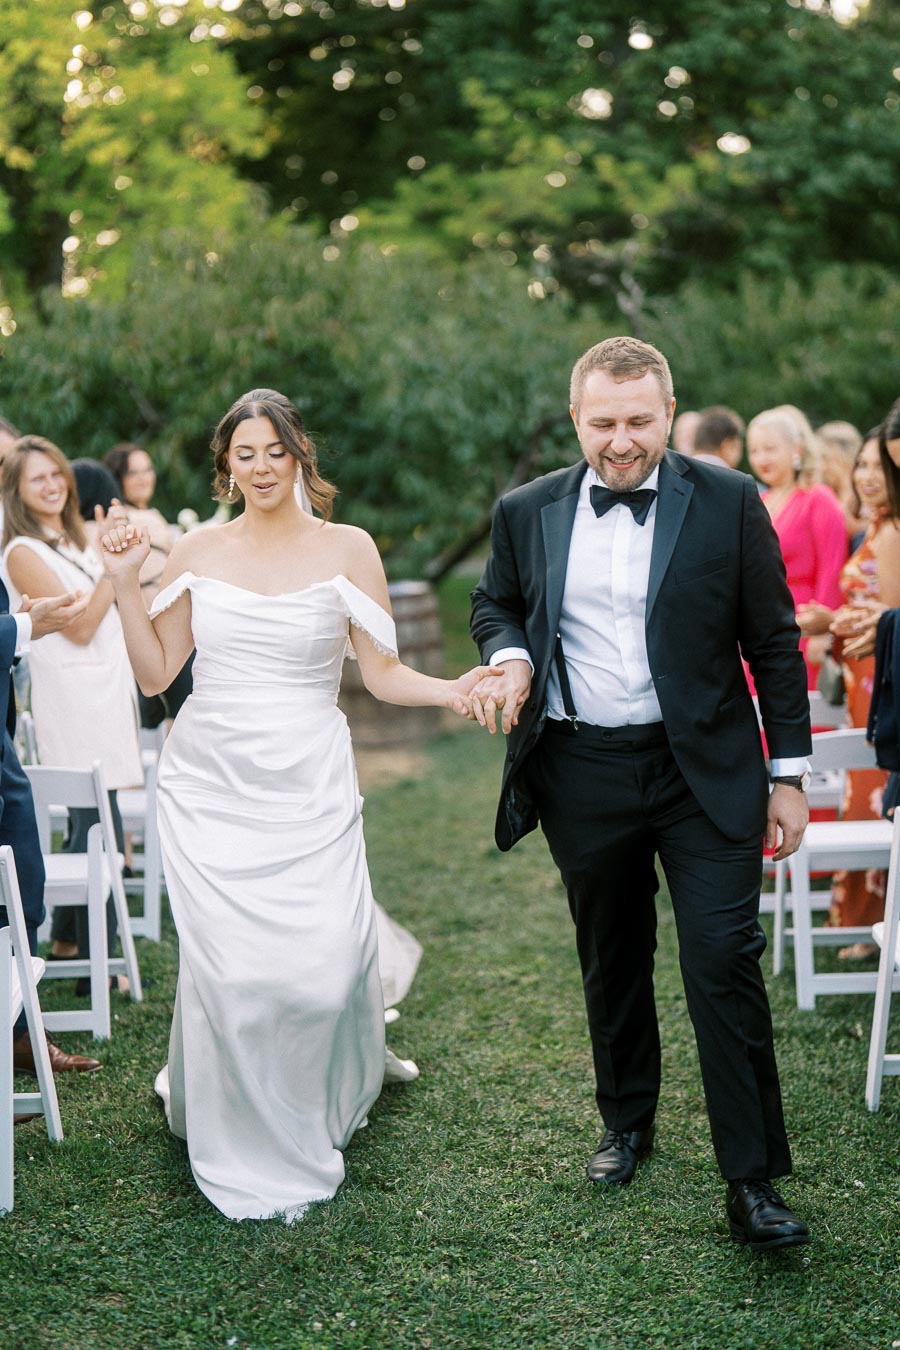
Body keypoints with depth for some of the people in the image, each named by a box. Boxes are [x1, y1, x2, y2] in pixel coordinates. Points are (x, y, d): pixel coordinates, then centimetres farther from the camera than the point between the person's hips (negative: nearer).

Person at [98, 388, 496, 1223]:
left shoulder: (347, 550, 3)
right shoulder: (195, 554, 7)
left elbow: (382, 673, 1)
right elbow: (154, 675, 8)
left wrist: (452, 692, -16)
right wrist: (125, 586, -1)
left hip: (307, 787, -1)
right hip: (211, 786, 1)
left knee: (325, 965, -10)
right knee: (228, 967, -7)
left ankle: (314, 1124, 21)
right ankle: (243, 1155, 17)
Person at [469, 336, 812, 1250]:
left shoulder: (728, 503, -3)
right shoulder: (527, 513, 3)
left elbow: (774, 644, 1)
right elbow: (493, 604, 20)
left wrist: (789, 772, -1)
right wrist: (510, 656, -4)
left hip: (705, 773, -2)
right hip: (583, 777, 3)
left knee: (725, 963, -8)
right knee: (611, 960, 16)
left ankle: (751, 1181, -1)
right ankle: (627, 1121, 37)